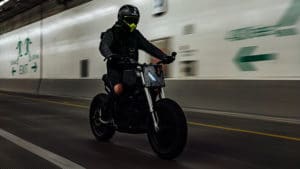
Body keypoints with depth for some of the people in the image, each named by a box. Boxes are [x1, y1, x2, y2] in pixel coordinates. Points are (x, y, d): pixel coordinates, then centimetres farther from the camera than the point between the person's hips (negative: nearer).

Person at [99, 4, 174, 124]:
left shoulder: (135, 34, 12)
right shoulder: (111, 33, -4)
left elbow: (148, 46, 5)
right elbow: (103, 46, -22)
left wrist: (163, 56, -11)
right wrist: (111, 56, -46)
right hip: (116, 68, -5)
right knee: (118, 89, -33)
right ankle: (105, 114, -12)